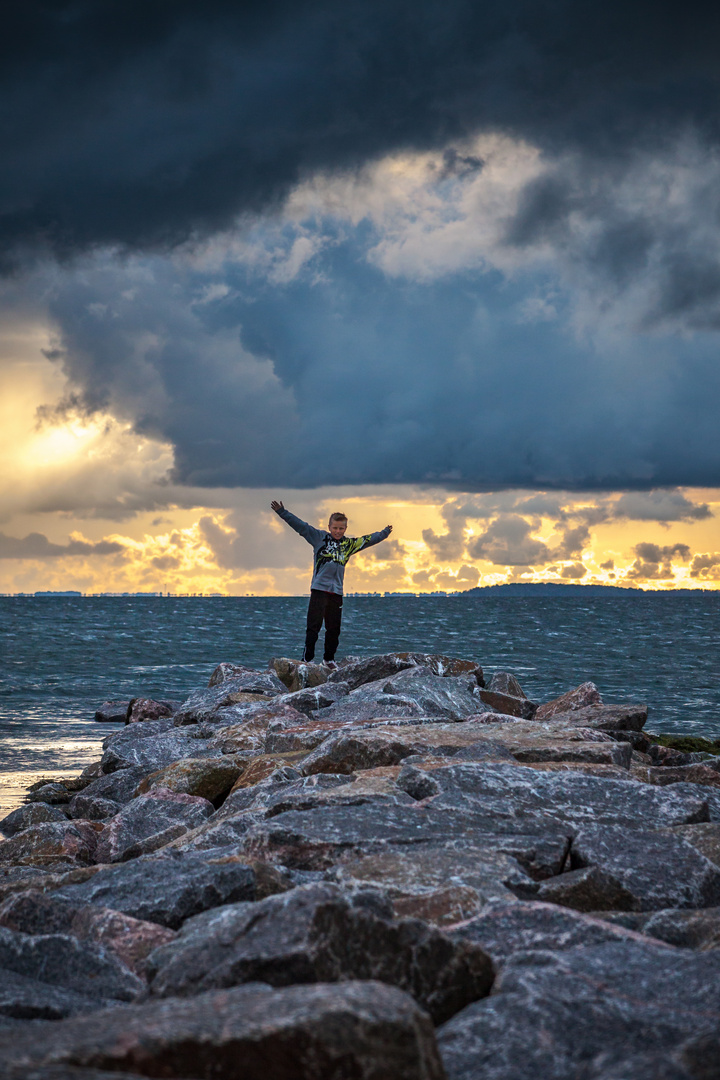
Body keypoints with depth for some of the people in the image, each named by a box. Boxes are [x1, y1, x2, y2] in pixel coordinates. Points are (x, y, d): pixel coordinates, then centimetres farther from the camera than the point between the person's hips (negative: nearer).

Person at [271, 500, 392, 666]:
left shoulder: (349, 544, 15)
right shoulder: (319, 537, 3)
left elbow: (369, 540, 29)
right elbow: (300, 525, -2)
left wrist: (384, 534, 31)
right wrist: (282, 512, -8)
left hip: (337, 590, 4)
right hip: (319, 588, -4)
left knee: (334, 627, 8)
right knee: (314, 625, -7)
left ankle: (329, 658, 22)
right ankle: (307, 658, -4)